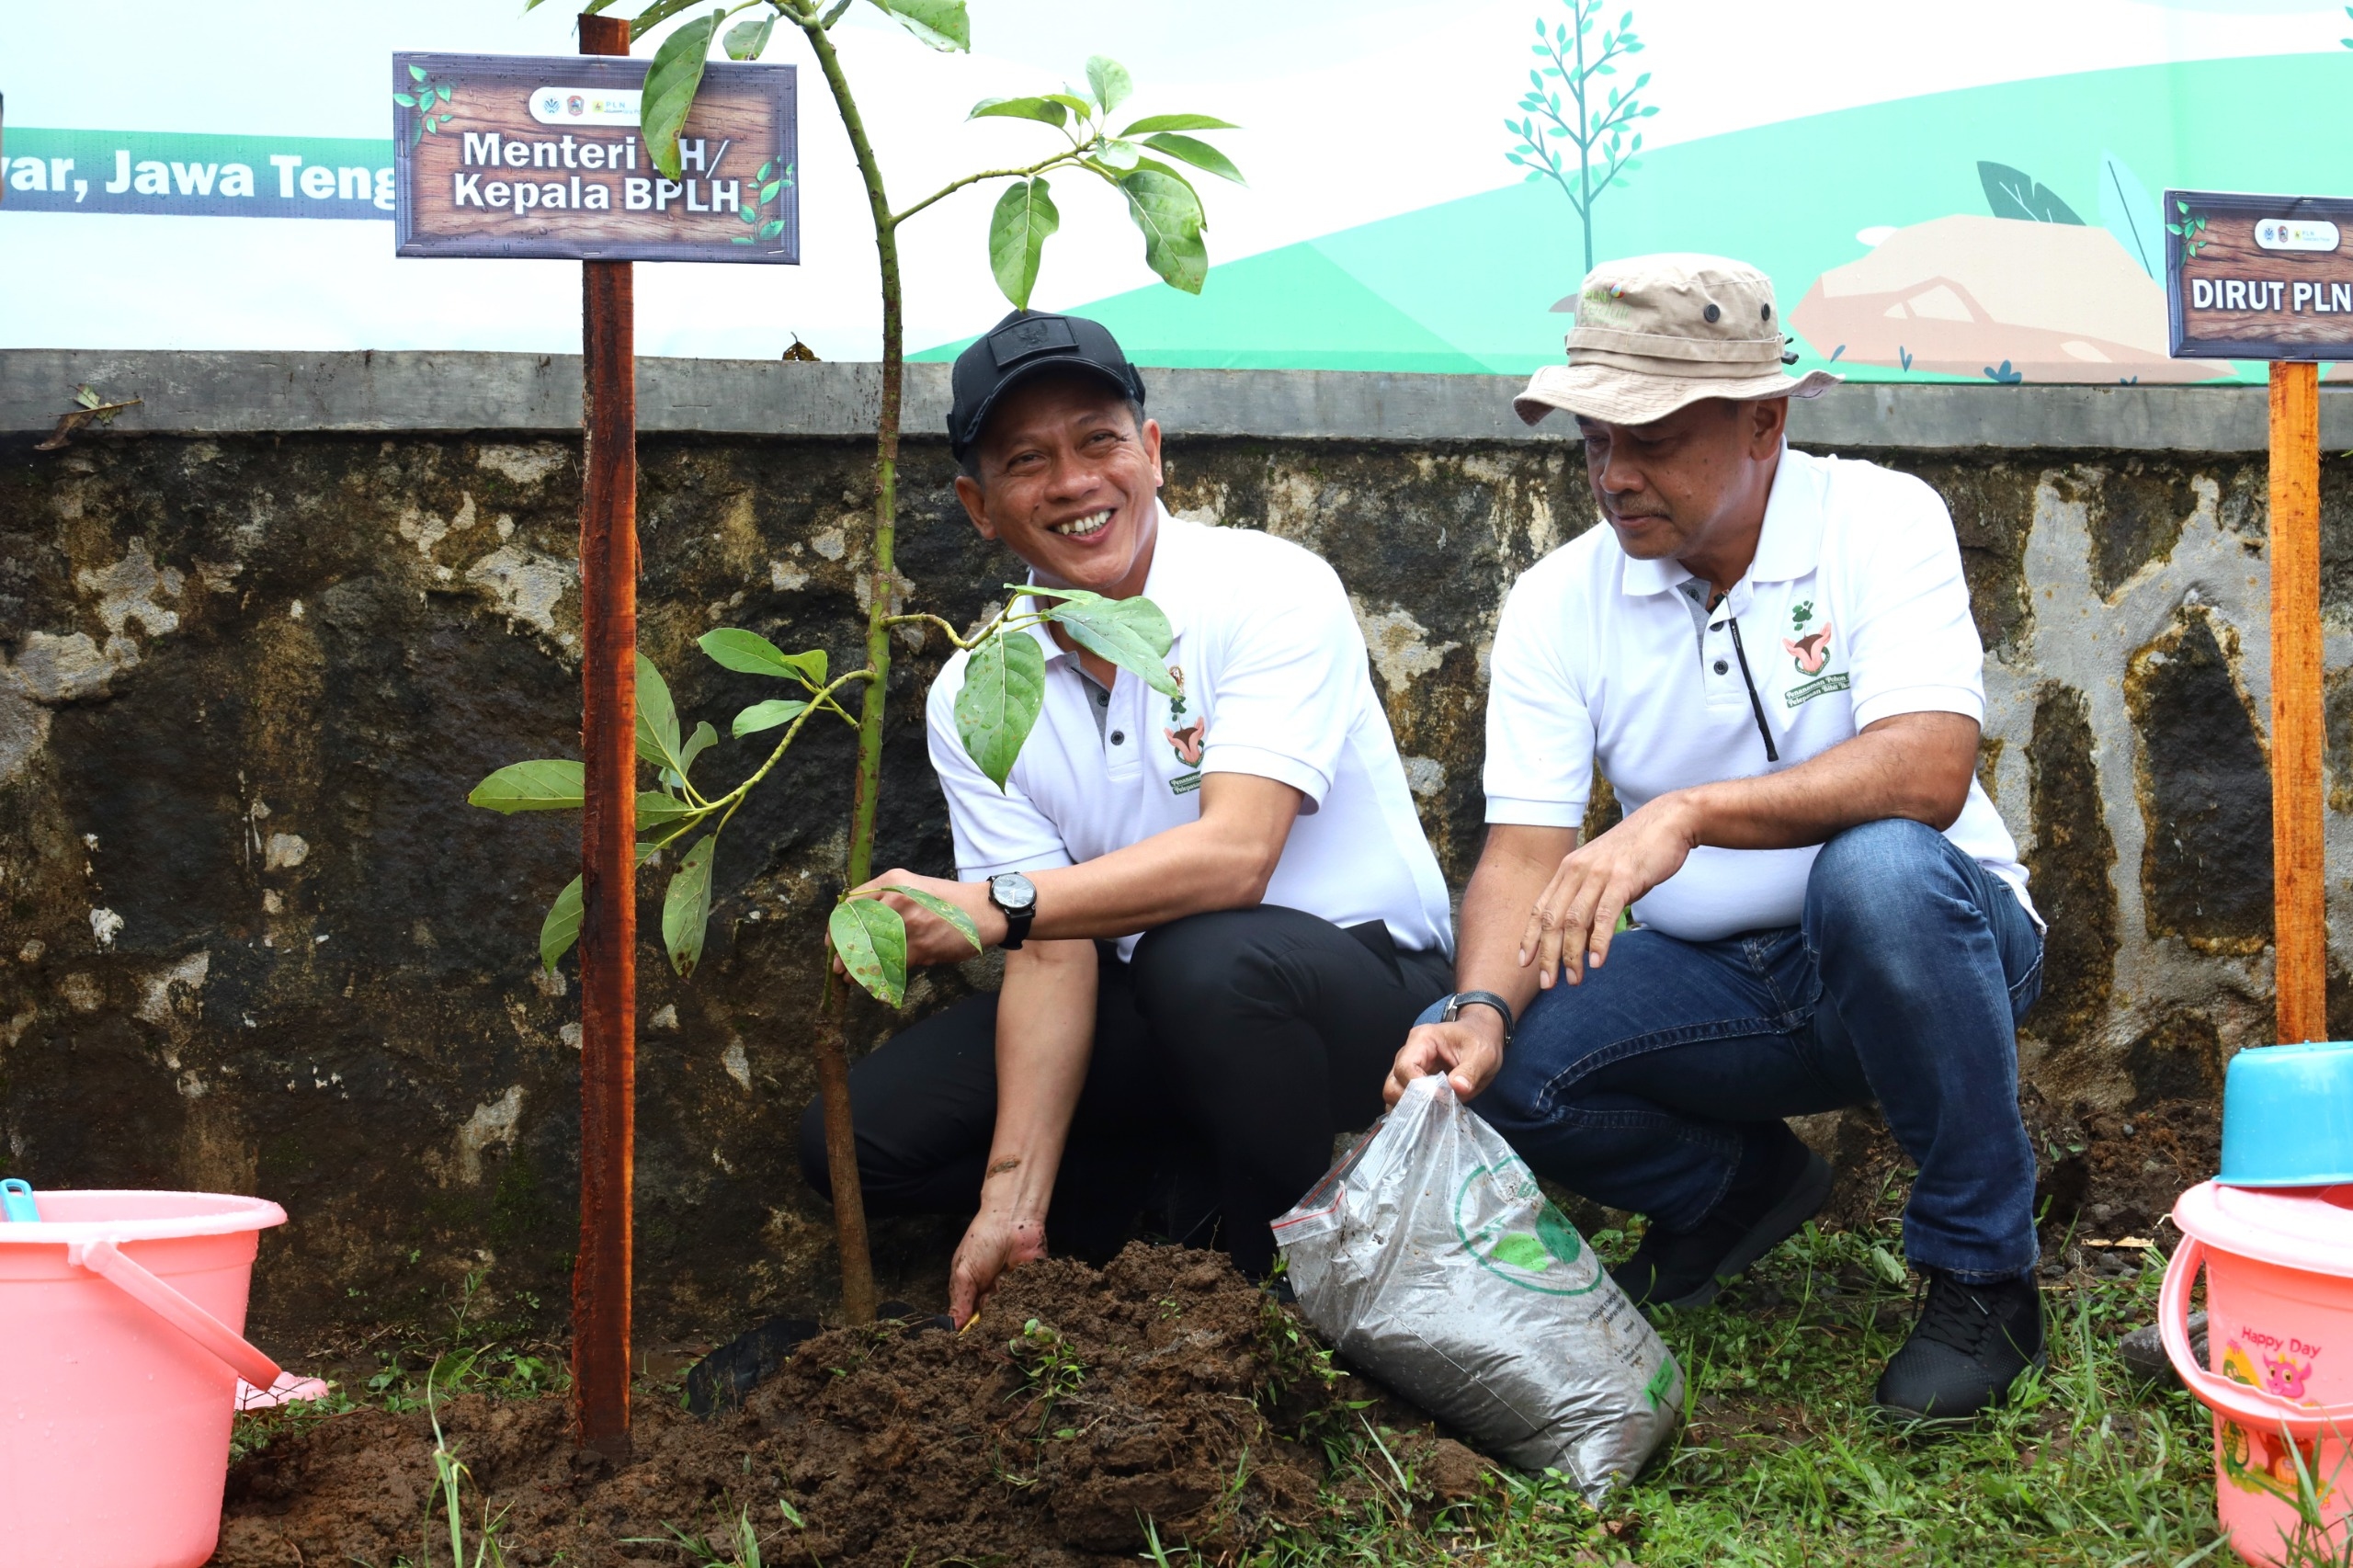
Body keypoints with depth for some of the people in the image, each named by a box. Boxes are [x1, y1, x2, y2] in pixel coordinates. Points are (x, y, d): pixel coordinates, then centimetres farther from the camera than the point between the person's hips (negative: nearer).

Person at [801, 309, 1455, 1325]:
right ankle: (1193, 1194, 3)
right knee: (858, 1139, -7)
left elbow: (1234, 854, -30)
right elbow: (1054, 955, -8)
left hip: (1356, 980, -5)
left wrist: (995, 904, -38)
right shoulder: (972, 698, -2)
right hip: (1155, 1013, 5)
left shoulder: (1271, 590, -18)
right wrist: (1015, 1199, -18)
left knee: (1205, 958, -39)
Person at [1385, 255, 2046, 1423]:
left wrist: (1686, 813, -42)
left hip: (1939, 943, -3)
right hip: (1713, 983, 4)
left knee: (1881, 868, -38)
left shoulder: (1877, 522, -14)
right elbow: (1525, 848, -10)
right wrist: (1480, 1010, -31)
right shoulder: (1557, 603, -4)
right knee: (1486, 1059, -21)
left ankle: (1981, 1275, -17)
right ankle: (1737, 1187, 11)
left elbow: (1928, 770, -30)